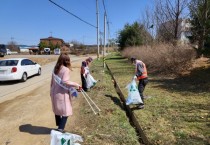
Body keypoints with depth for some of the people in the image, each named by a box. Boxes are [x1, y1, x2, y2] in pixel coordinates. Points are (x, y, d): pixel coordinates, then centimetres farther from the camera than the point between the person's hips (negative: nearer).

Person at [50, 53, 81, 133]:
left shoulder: (55, 69, 8)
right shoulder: (66, 69, -16)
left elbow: (52, 81, 13)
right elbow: (65, 82, -24)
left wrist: (51, 91, 21)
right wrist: (76, 85, -18)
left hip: (54, 93, 8)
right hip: (62, 93, -8)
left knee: (57, 110, 20)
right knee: (65, 111, 3)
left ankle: (59, 127, 34)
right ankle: (60, 129, 2)